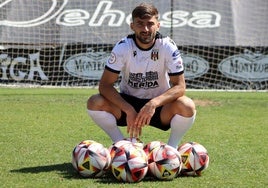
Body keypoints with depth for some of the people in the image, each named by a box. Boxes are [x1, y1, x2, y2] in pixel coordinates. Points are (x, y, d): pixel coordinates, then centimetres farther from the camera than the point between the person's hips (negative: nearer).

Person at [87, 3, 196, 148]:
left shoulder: (168, 47, -16)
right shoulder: (123, 47, -16)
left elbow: (180, 86, -19)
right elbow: (105, 85, -19)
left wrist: (154, 103, -37)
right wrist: (129, 110, -33)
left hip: (159, 105, -1)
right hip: (128, 102, 1)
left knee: (187, 107, -32)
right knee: (94, 103, -26)